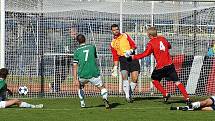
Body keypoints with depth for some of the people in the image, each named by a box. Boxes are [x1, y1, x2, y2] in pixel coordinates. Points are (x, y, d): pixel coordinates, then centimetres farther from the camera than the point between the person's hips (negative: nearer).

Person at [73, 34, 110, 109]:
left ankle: (82, 103, 22)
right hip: (94, 73, -1)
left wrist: (75, 79, -2)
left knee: (81, 87, 30)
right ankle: (105, 99, -21)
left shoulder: (77, 51, 6)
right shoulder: (92, 47, 8)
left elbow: (75, 66, 0)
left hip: (82, 75, 1)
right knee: (102, 88, 9)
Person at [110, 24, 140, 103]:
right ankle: (127, 96, -20)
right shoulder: (113, 43, 15)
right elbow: (115, 57, 17)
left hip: (132, 57, -1)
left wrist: (131, 50, -15)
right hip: (123, 59, 1)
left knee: (135, 78, -11)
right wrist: (115, 68, 10)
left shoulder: (125, 36, 11)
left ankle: (130, 94, 5)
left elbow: (134, 45, 6)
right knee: (124, 76, -22)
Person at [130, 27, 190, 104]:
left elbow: (145, 54, -12)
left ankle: (165, 94, 7)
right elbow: (169, 46, 25)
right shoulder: (162, 39, 9)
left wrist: (134, 57, -6)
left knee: (154, 80, 19)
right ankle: (187, 98, -5)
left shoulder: (151, 43, -7)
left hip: (160, 66, -4)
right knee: (176, 81, 3)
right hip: (169, 64, 4)